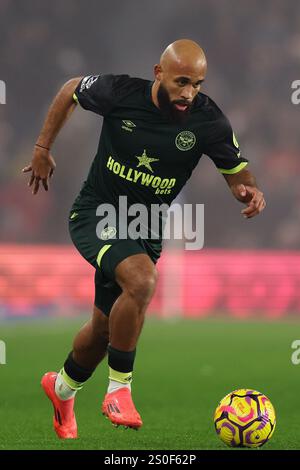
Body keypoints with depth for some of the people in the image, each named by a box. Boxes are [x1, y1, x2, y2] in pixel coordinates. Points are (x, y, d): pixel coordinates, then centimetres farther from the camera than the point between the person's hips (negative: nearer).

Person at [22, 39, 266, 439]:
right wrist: (42, 149, 7)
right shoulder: (120, 92, -18)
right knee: (142, 280, -33)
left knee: (104, 328, 15)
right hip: (96, 213, -4)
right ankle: (119, 390, -19)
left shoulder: (209, 122, -14)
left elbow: (237, 171, -3)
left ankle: (63, 389, 46)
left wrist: (249, 191, -26)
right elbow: (71, 91, 3)